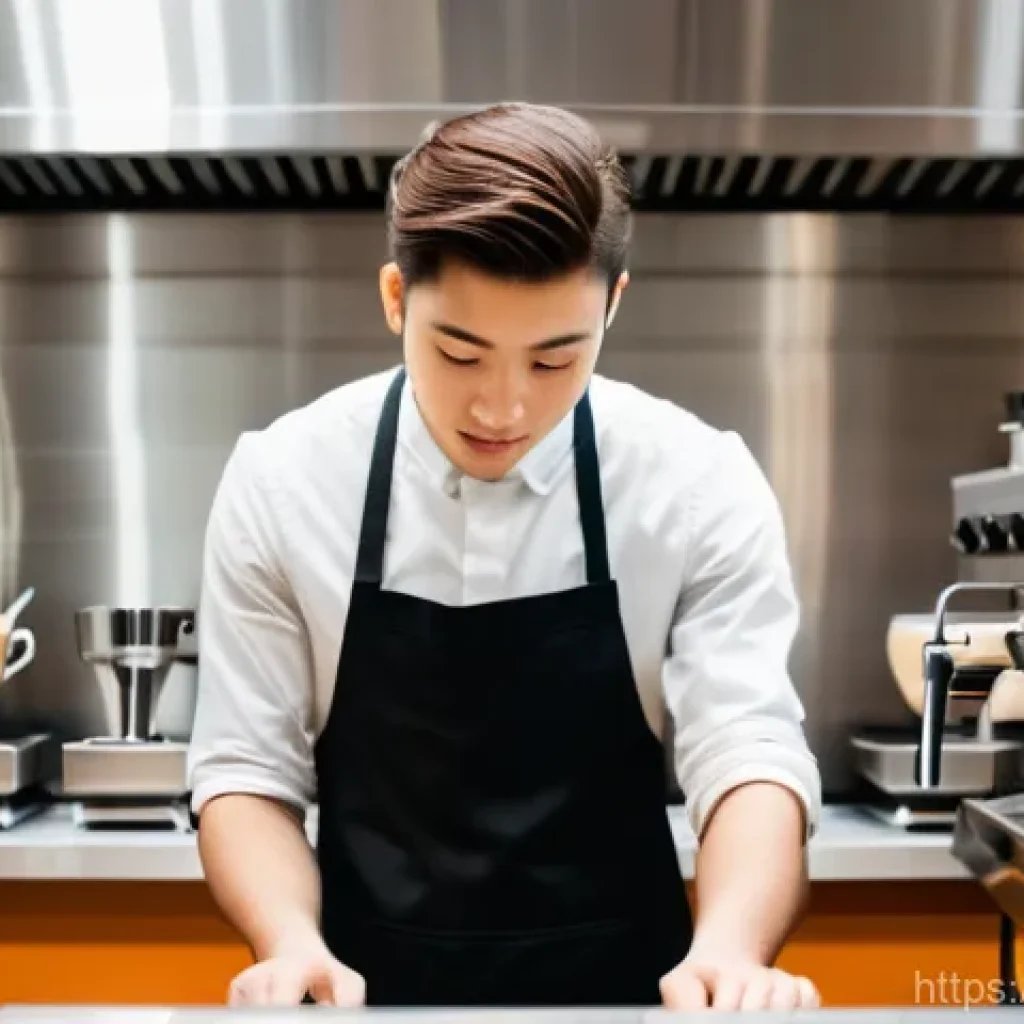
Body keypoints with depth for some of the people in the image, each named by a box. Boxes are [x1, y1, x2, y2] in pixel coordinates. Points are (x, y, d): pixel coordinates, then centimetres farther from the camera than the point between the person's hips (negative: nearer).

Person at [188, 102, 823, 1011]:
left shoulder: (699, 487, -12)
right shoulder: (279, 481, -11)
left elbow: (748, 748, -16)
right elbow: (247, 767, -7)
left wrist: (730, 951, -34)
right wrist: (291, 943, -24)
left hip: (620, 985, 0)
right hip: (369, 988, 1)